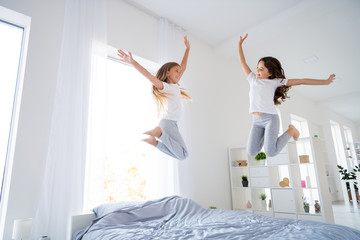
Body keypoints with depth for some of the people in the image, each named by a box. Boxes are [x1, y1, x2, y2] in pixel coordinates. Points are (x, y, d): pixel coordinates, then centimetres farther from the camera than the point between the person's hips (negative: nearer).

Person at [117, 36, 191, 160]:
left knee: (180, 155, 14)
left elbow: (183, 67, 28)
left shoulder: (175, 86, 19)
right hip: (168, 122, -9)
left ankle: (154, 141, 4)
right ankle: (159, 133, -18)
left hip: (171, 123, 9)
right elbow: (149, 75, -19)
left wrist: (187, 49, 35)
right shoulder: (164, 86, -4)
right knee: (182, 154, -14)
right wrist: (132, 62, -32)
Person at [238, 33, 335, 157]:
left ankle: (291, 130, 10)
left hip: (270, 118, -3)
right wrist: (240, 45, 22)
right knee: (252, 152, -7)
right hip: (256, 121, 4)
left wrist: (325, 81, 11)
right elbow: (243, 62, 22)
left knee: (270, 152, -17)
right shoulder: (253, 79, 16)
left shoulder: (275, 81, 7)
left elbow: (301, 81, 10)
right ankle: (265, 135, 23)